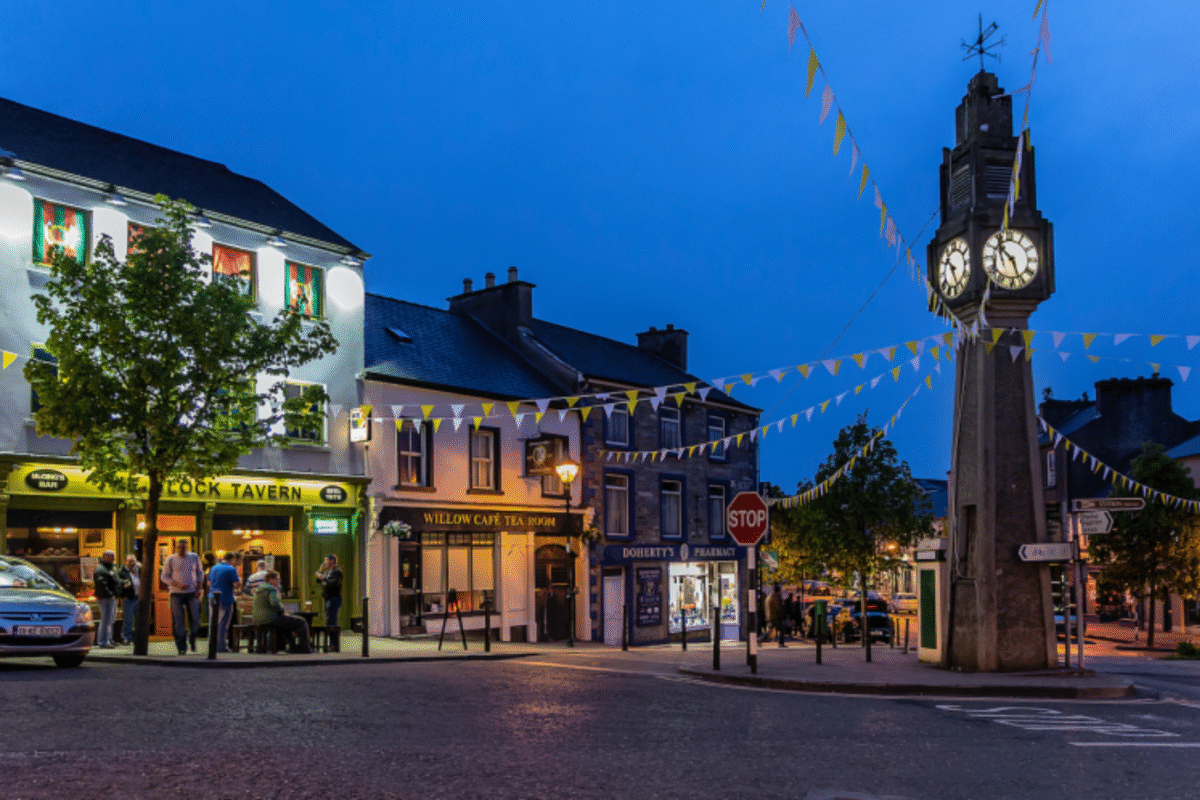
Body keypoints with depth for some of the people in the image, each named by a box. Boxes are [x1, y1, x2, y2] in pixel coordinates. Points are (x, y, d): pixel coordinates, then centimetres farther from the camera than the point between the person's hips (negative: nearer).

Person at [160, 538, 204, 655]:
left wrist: (199, 588, 4)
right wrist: (177, 584, -13)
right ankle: (181, 647, 3)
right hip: (176, 594, -1)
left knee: (195, 619, -2)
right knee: (178, 621, -4)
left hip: (192, 593, 1)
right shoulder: (170, 560, 1)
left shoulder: (194, 557, 8)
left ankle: (191, 638, 26)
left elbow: (200, 573, 17)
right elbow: (164, 577, 1)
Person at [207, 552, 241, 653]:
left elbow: (209, 583, 20)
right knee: (223, 623, -1)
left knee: (212, 623, 11)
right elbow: (236, 585, -14)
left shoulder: (213, 568, 12)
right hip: (225, 599, -6)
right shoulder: (231, 569, -9)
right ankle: (221, 646, 0)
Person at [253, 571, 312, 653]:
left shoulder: (259, 589, 20)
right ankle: (304, 648, 0)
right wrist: (283, 612, -11)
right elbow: (274, 603, -29)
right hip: (271, 619, -11)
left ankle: (293, 647, 29)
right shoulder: (271, 589, -12)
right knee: (301, 622, -4)